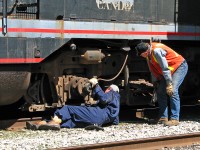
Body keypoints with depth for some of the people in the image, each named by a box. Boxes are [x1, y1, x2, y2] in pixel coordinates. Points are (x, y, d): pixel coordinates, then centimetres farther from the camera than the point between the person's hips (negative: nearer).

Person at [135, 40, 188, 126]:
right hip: (169, 70, 10)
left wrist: (169, 84, -28)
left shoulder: (157, 51, -32)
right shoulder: (149, 54, -4)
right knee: (160, 91, 4)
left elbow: (165, 69, -30)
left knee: (172, 91, -23)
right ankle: (163, 117, 8)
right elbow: (152, 69, 8)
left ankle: (174, 119, -22)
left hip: (180, 66, -10)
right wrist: (155, 82, 10)